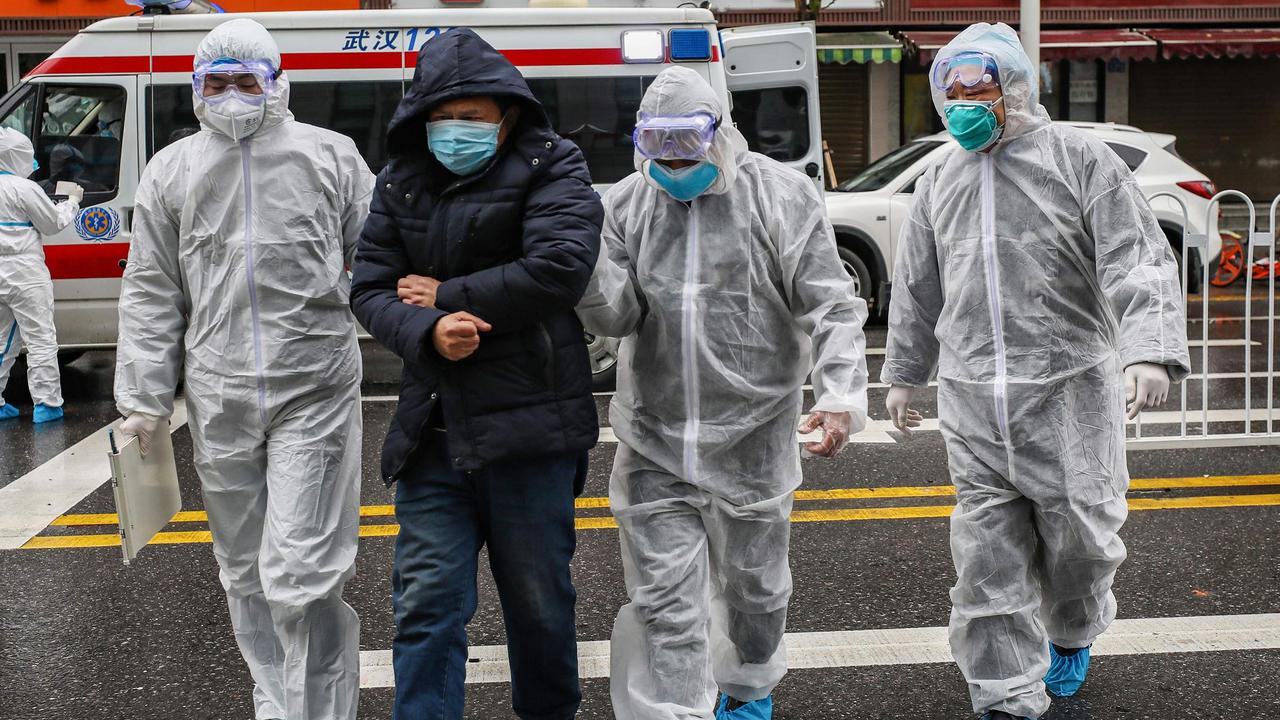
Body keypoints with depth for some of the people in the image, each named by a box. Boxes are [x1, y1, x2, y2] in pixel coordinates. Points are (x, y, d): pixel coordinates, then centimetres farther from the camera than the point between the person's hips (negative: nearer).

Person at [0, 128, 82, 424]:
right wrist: (73, 201, 11)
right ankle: (46, 404, 0)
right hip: (24, 274, -7)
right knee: (41, 339, 0)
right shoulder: (25, 189, -13)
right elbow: (54, 223, -5)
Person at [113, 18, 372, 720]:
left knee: (301, 577, -9)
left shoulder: (330, 155, 5)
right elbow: (151, 292, 11)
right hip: (218, 400, 4)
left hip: (315, 393, -3)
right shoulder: (172, 169, 12)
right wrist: (144, 398, 7)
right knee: (245, 571, 14)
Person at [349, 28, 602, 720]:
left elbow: (558, 269, -19)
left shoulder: (550, 166, -4)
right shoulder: (401, 182, 10)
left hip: (527, 425, -3)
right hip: (433, 428, 3)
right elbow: (369, 289, 4)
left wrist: (446, 294, -10)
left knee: (539, 600, 12)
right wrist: (427, 332, -17)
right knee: (426, 603, 1)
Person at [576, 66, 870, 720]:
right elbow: (617, 316, -4)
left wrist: (841, 396, -21)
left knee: (753, 581, 18)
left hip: (753, 438, -1)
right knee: (663, 599, 1)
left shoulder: (780, 196, -6)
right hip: (655, 445, 2)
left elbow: (831, 305, -9)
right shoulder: (626, 204, 3)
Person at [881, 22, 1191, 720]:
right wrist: (902, 373, 23)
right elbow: (916, 288, 21)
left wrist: (1150, 351, -25)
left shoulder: (1079, 158, -3)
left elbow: (1139, 262, -11)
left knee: (1077, 533, 9)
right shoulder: (940, 180, 12)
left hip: (1068, 388, -3)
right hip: (971, 400, 3)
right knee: (987, 554, 2)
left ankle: (1072, 635, 41)